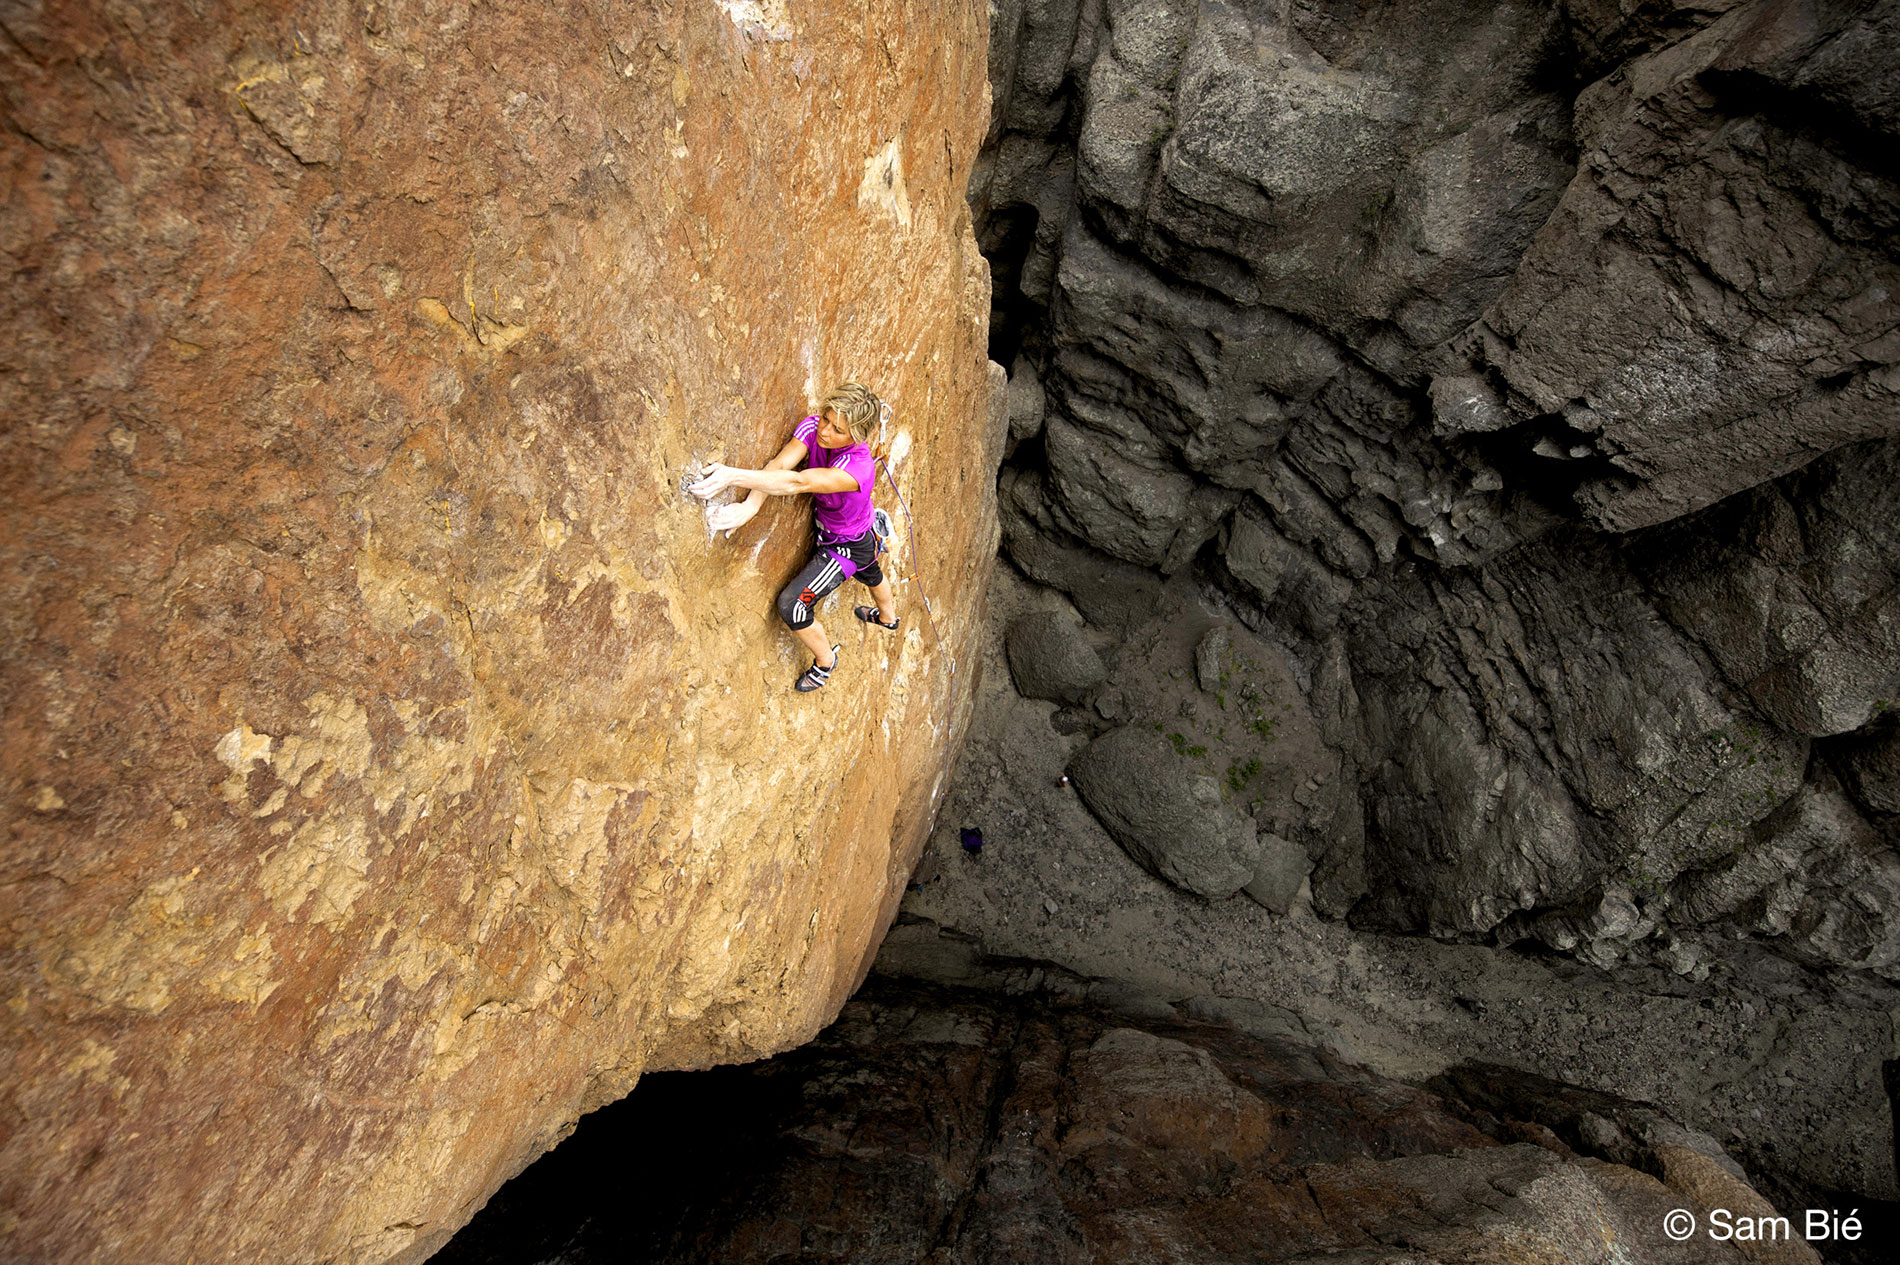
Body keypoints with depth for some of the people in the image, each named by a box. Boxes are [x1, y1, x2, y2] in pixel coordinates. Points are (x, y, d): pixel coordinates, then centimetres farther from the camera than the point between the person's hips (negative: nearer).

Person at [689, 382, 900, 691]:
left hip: (847, 546, -8)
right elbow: (779, 465, -37)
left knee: (792, 606, -8)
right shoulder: (813, 427, -23)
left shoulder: (858, 466, -43)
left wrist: (733, 476, -66)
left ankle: (825, 660, 21)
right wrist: (750, 506, -55)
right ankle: (888, 616, 71)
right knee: (870, 574, 37)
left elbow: (798, 482, -56)